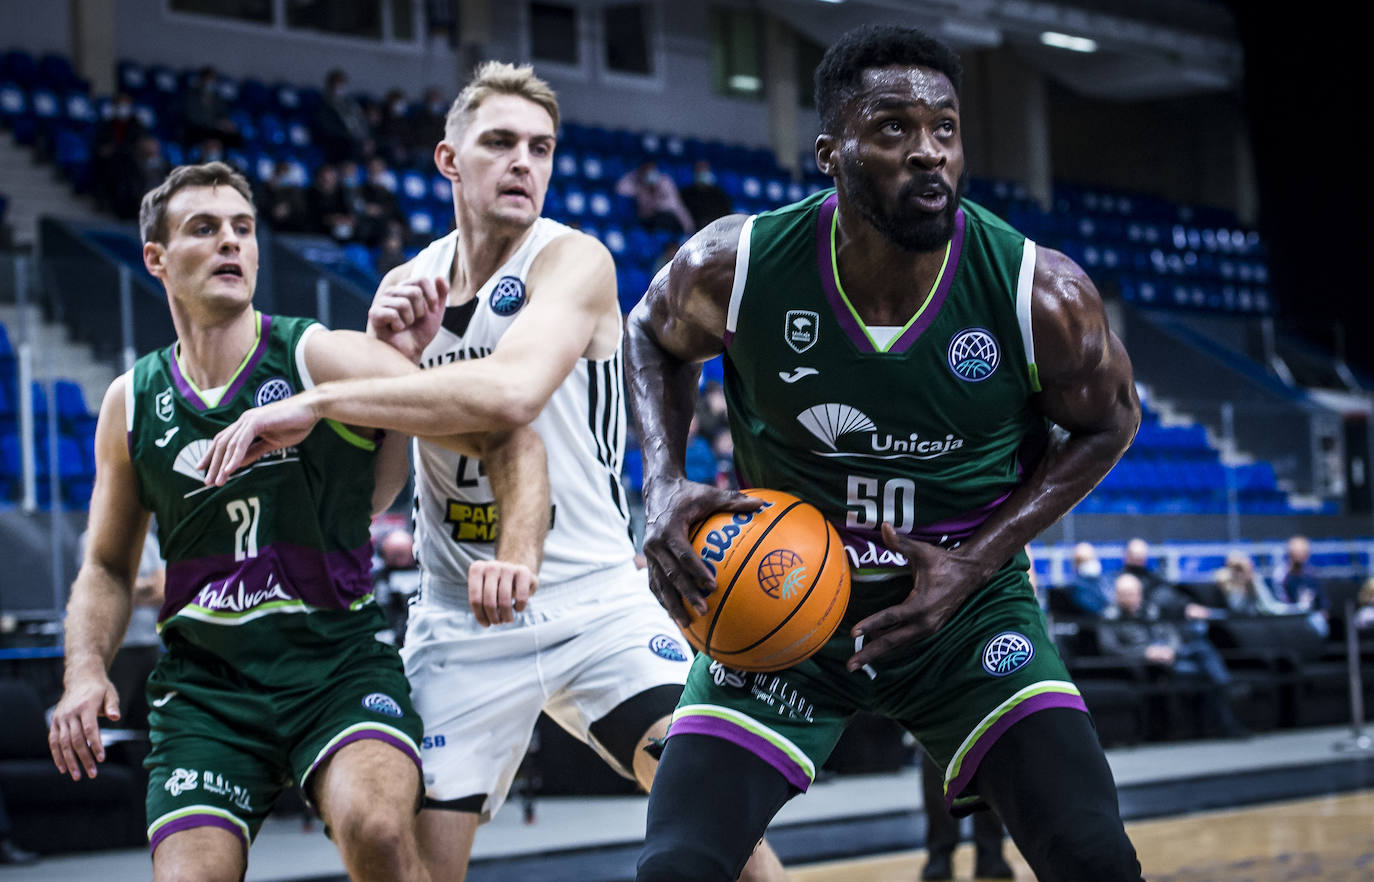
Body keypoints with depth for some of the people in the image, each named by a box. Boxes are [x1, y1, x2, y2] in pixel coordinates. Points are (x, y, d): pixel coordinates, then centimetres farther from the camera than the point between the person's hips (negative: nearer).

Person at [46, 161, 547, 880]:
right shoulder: (131, 404, 8)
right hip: (204, 686, 3)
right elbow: (106, 567, 21)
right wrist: (86, 669, 1)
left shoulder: (323, 357, -4)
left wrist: (517, 557, -25)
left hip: (340, 664, -3)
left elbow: (510, 440, -7)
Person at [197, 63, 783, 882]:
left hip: (594, 600, -4)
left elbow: (512, 391, -32)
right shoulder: (406, 289, 7)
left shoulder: (574, 260, -10)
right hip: (462, 623, 4)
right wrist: (390, 351, -10)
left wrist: (317, 401, -31)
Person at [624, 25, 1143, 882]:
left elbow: (1107, 422, 0)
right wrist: (664, 487, -13)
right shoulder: (736, 268, -19)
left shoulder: (1042, 295, -20)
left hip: (968, 610, 0)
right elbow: (654, 336, 5)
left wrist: (976, 562, -12)